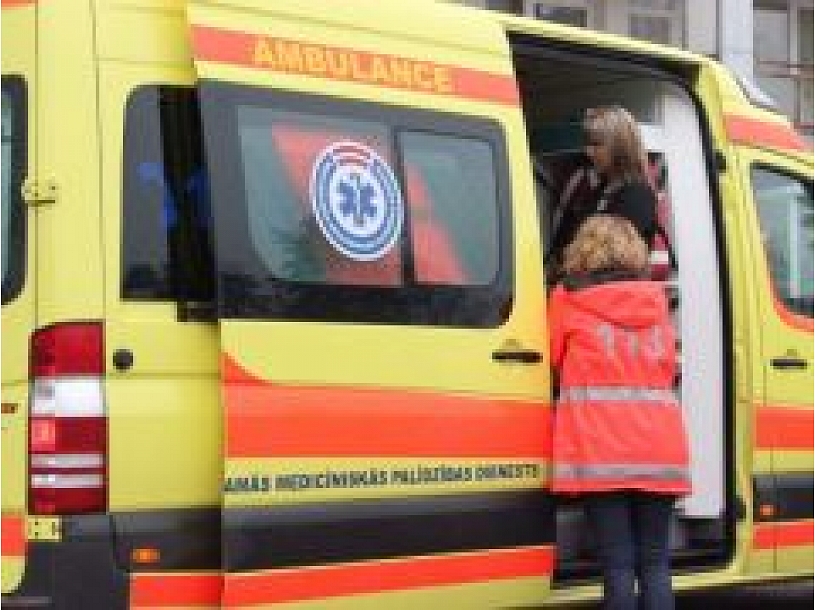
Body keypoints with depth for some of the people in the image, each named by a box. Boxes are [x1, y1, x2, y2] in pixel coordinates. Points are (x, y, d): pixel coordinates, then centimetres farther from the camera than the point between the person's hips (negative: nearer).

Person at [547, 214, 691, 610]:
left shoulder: (567, 299, 4)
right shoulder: (656, 301, 14)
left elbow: (555, 360, 17)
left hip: (600, 451, -3)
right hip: (659, 448, 3)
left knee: (619, 564, -4)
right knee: (655, 563, 6)